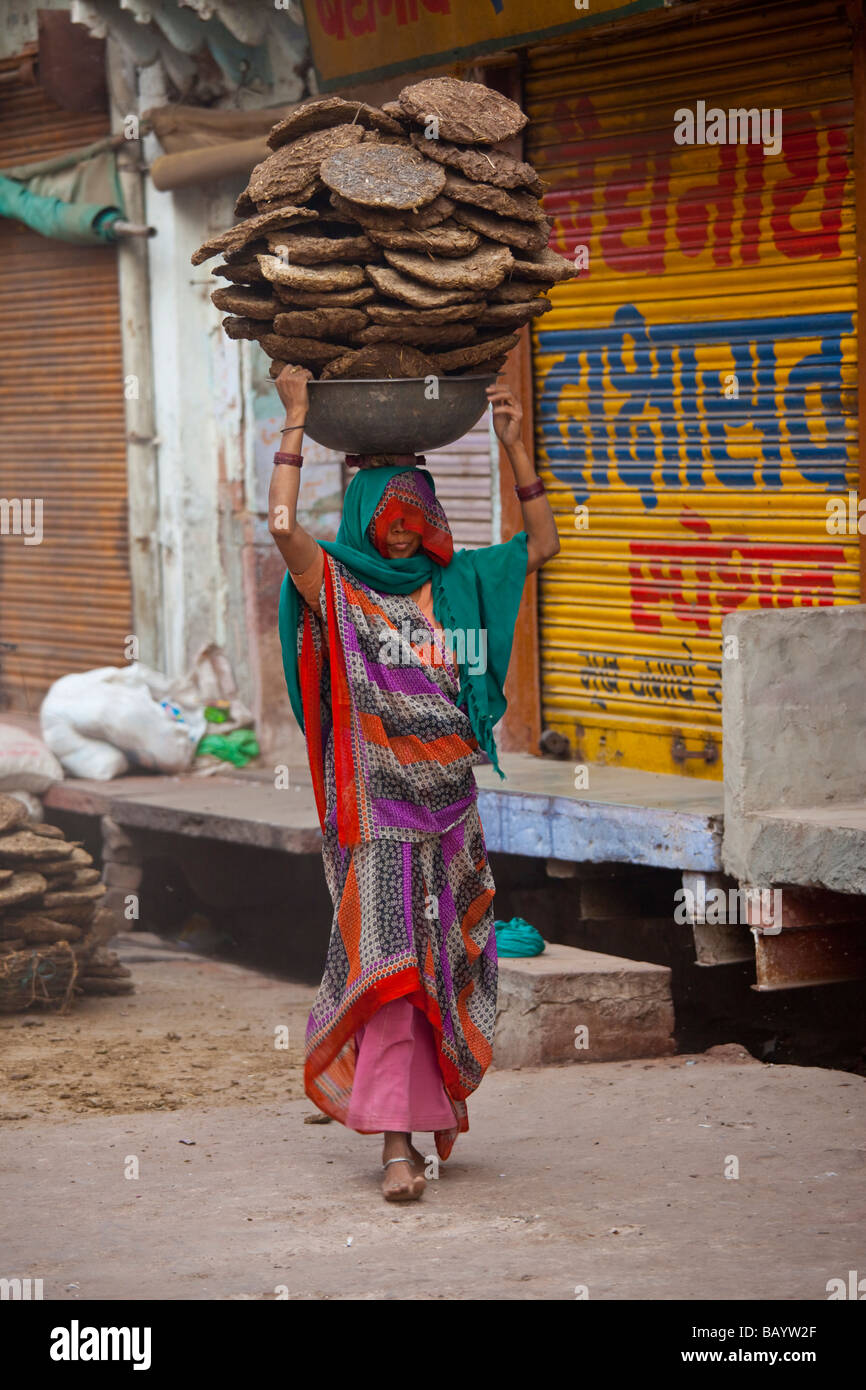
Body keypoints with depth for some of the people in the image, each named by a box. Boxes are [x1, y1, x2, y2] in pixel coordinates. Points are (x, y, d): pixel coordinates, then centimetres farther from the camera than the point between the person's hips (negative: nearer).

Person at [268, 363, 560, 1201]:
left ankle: (435, 1098, 29)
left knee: (446, 961, 9)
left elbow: (542, 543, 16)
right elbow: (282, 525, -18)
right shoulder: (338, 590, -1)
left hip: (449, 802, 5)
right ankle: (398, 1142, -14)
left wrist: (513, 445, 9)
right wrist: (296, 424, -12)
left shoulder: (459, 586, 12)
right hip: (375, 807, -5)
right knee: (385, 959, -11)